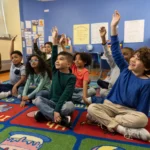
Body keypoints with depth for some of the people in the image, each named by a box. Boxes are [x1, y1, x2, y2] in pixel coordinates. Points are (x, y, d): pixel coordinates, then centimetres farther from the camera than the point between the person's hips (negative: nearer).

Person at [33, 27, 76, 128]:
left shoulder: (71, 77, -13)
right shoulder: (55, 72, 0)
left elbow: (65, 95, -21)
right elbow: (53, 57, -14)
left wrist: (56, 110, -30)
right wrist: (55, 41, -22)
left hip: (63, 104, -4)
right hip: (53, 102, 5)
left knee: (70, 105, -36)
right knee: (38, 100, -22)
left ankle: (45, 114, -19)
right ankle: (62, 119, -25)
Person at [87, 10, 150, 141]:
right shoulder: (125, 70, -2)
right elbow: (116, 51, -8)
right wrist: (113, 26, -13)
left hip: (130, 111, -2)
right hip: (111, 106, 3)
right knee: (91, 108, -24)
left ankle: (103, 119, -26)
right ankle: (125, 130, -27)